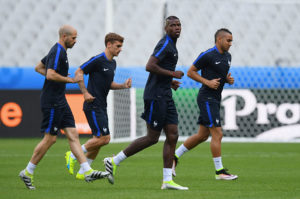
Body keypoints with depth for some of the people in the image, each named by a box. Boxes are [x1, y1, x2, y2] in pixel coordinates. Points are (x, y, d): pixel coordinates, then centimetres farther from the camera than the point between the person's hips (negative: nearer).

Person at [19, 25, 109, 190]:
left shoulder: (59, 51, 16)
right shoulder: (57, 52, -15)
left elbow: (38, 68, 25)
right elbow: (50, 75, -27)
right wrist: (71, 80, -17)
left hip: (60, 102, 10)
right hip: (52, 103, -10)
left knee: (73, 135, 3)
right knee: (50, 139, -4)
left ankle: (87, 172, -1)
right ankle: (27, 173, 7)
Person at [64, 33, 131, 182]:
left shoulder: (112, 63, 14)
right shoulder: (97, 60, -13)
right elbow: (79, 72, -13)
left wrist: (123, 86, 8)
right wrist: (85, 93, -17)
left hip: (101, 107, 9)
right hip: (93, 106, -9)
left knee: (99, 140, 8)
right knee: (104, 138, -14)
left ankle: (82, 172, 16)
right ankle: (73, 156, -2)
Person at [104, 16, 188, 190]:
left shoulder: (171, 46, 18)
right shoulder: (165, 44, -13)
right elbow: (150, 66, -24)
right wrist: (172, 74, -18)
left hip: (165, 96, 10)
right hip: (156, 96, -10)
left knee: (173, 135, 2)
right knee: (152, 138, -6)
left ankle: (167, 180, 2)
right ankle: (114, 161, 5)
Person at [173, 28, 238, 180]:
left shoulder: (227, 56, 12)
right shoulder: (207, 55, -13)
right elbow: (190, 72, -7)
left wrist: (228, 79, 3)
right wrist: (208, 82, -17)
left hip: (215, 99, 9)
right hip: (206, 98, -9)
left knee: (202, 135, 12)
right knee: (217, 134, -11)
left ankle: (174, 157, 22)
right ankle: (220, 171, -7)